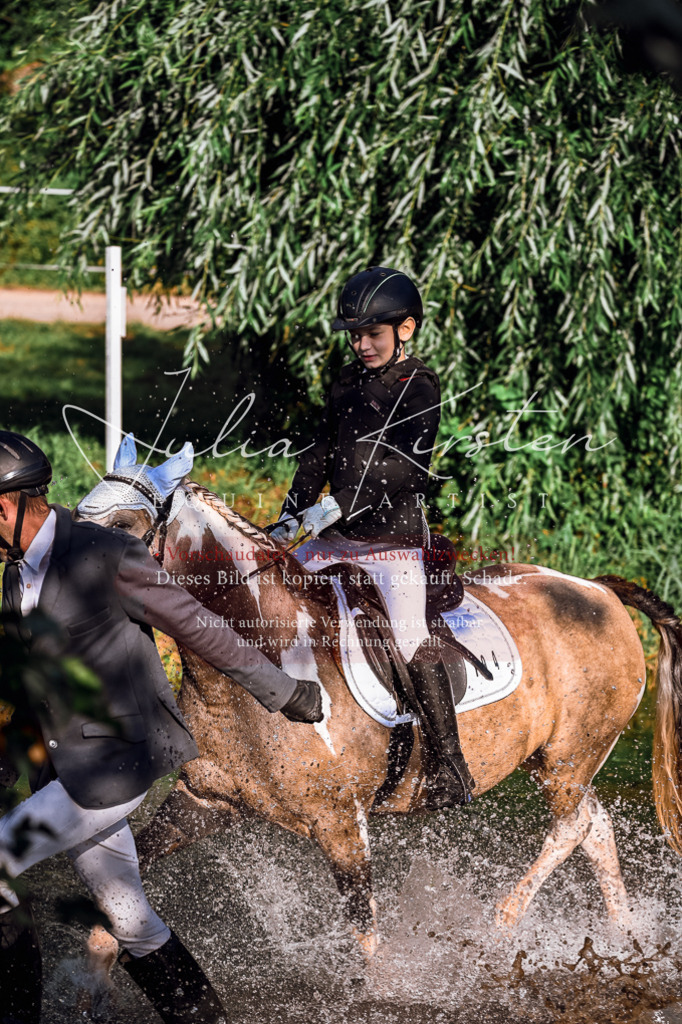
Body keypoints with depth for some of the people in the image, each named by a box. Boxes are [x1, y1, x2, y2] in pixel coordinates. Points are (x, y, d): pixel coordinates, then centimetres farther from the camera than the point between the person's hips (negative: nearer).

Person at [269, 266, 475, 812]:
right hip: (336, 538, 8)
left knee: (410, 643, -21)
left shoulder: (419, 387, -10)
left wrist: (340, 505, -29)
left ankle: (452, 768, -15)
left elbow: (405, 465, -23)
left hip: (394, 537, -8)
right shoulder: (350, 381, 13)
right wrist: (291, 515, 7)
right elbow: (321, 453, 18)